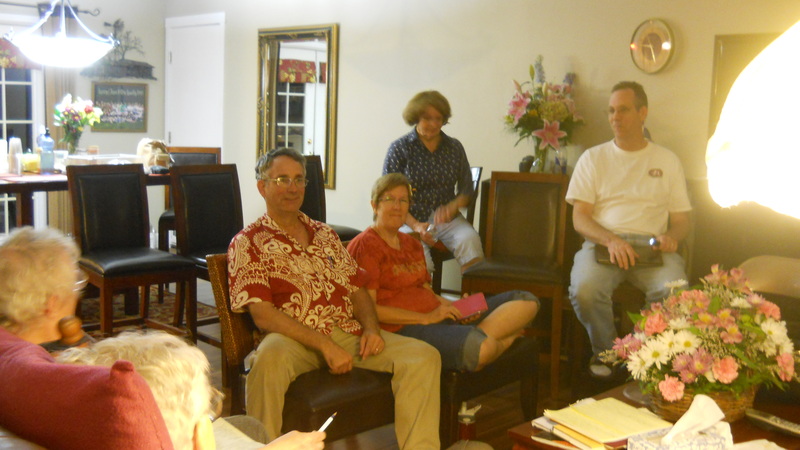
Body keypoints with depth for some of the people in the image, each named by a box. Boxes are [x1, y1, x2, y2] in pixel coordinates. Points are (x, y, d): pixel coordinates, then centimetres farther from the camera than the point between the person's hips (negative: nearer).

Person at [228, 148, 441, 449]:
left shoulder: (325, 234, 22)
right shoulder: (248, 243, 3)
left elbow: (357, 289, 21)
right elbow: (262, 314, -8)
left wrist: (371, 327, -2)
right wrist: (324, 345, -17)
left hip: (348, 332, 5)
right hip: (292, 338, -5)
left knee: (424, 356, -14)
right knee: (269, 360, -40)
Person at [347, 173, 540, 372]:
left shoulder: (412, 244, 24)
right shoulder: (364, 246, -4)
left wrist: (455, 306, 4)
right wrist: (427, 318, -15)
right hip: (402, 328, -9)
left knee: (526, 301, -1)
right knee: (481, 347, -36)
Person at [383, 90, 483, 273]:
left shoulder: (454, 147, 11)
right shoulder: (400, 148, 2)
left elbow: (467, 190, 13)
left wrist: (452, 206, -11)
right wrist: (415, 226, -16)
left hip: (447, 219, 3)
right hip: (410, 220, -3)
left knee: (469, 239, -29)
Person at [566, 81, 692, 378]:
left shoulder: (667, 161, 17)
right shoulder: (594, 158, 13)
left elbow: (681, 220, 17)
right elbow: (580, 217, 4)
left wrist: (671, 236, -8)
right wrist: (611, 240, -16)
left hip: (652, 245, 1)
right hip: (602, 241, 0)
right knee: (584, 288, -33)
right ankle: (605, 352, -4)